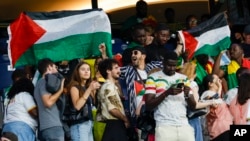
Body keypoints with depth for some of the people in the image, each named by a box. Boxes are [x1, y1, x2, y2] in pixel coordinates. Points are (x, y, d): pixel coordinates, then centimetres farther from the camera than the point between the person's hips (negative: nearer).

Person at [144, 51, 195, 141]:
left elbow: (193, 106, 13)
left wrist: (187, 95, -10)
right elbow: (148, 105, -4)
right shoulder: (153, 78, 4)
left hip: (184, 125, 4)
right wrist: (167, 93, -16)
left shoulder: (184, 79, 16)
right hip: (164, 127, -4)